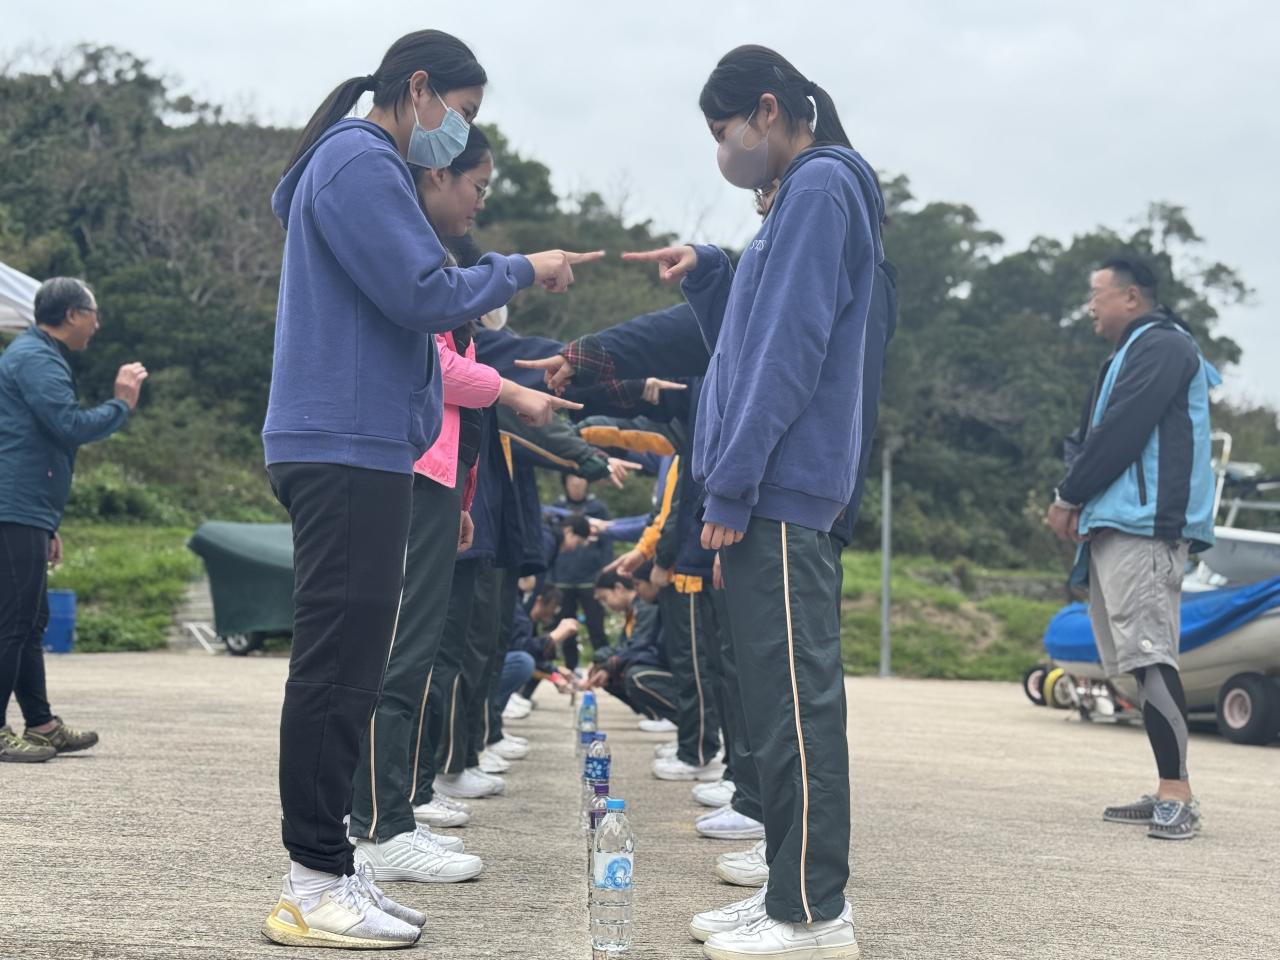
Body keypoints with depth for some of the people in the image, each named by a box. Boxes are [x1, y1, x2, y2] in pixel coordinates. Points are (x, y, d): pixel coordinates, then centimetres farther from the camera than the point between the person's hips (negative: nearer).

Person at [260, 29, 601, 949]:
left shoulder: (358, 164, 23)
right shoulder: (362, 164, -10)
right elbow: (426, 294, -18)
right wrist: (523, 269, -3)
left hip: (354, 453, 11)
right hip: (349, 452, -11)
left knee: (345, 669, 12)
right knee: (337, 669, -8)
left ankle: (326, 869, 18)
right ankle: (316, 884, -3)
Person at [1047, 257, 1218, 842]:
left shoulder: (1161, 347, -5)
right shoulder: (1129, 355, 26)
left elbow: (1120, 432, -14)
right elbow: (1094, 434, 22)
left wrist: (1068, 497, -7)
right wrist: (1082, 502, 7)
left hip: (1144, 525, -10)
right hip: (1117, 526, 10)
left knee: (1148, 654, -15)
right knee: (1140, 660, 7)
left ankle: (1178, 794, -16)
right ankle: (1169, 796, 9)